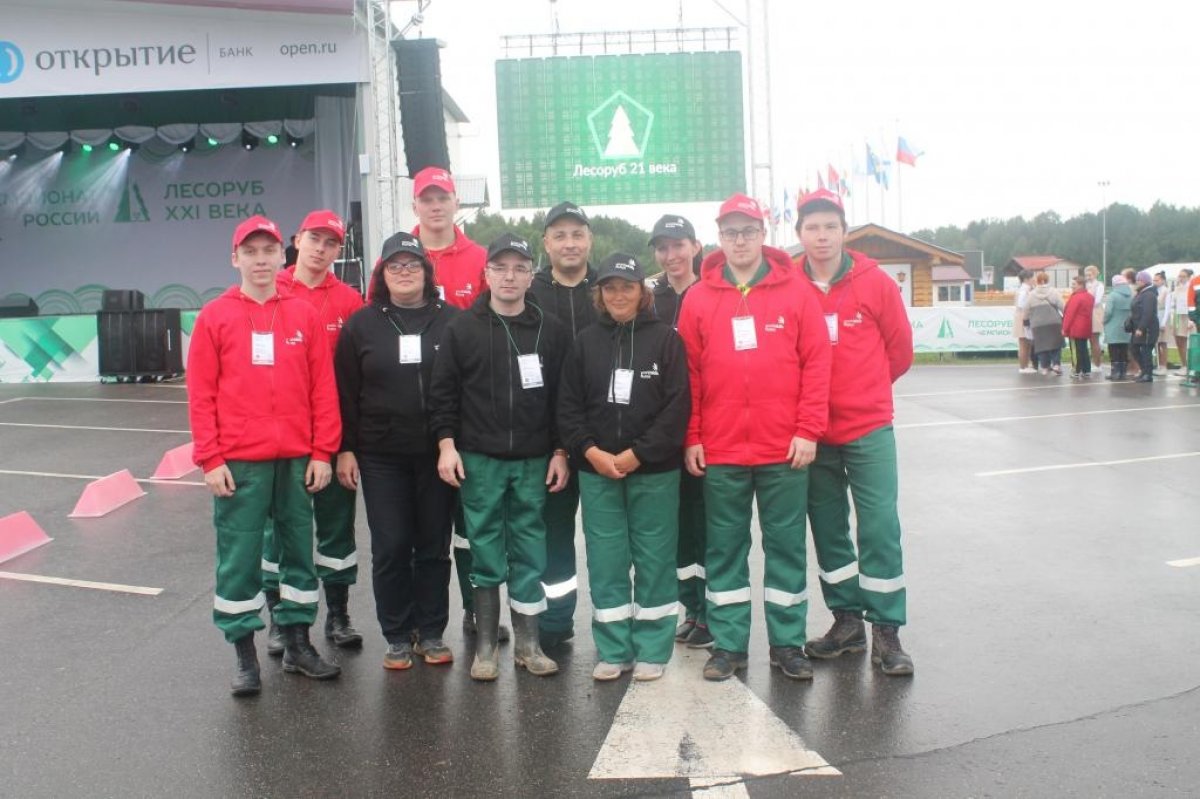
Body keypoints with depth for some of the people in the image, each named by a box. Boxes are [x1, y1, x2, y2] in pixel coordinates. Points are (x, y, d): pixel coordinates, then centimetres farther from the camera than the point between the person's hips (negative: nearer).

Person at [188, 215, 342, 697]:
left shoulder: (303, 315, 5)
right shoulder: (214, 317, 1)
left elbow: (323, 388, 4)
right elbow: (201, 394, -1)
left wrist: (322, 452, 0)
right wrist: (210, 459, -7)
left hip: (297, 459, 2)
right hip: (238, 462, -2)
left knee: (299, 550, 11)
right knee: (238, 558, 4)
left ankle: (297, 644, 25)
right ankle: (244, 656, 16)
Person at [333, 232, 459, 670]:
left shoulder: (451, 321, 2)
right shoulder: (362, 324, 4)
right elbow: (345, 393, 4)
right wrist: (346, 449, -2)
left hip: (437, 454, 0)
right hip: (381, 457, 0)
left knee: (434, 547, 8)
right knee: (390, 549, 4)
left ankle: (431, 633, 22)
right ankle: (397, 637, 18)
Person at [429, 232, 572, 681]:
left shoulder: (551, 331, 5)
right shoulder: (463, 329, 2)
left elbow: (562, 397, 5)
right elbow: (443, 392, 2)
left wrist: (560, 451, 1)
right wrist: (446, 444, -7)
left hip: (533, 462, 1)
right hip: (479, 461, -1)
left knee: (530, 555, 6)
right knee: (486, 555, 4)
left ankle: (528, 643, 18)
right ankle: (485, 646, 15)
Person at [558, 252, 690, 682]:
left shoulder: (666, 338, 0)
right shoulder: (585, 341, 8)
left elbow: (677, 406, -7)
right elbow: (568, 406, 6)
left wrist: (636, 455, -12)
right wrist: (591, 451, -8)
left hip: (654, 471, -2)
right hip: (596, 470, 2)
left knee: (654, 559, 4)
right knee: (605, 560, 5)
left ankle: (652, 651, 16)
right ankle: (613, 651, 16)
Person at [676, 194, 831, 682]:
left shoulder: (794, 291, 2)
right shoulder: (698, 298, 4)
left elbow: (816, 363, -1)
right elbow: (688, 373, 4)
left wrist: (808, 430, -7)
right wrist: (691, 438, 0)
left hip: (784, 449, -1)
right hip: (720, 452, 1)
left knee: (786, 545, 8)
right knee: (724, 548, 8)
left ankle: (788, 643, 21)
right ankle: (728, 645, 20)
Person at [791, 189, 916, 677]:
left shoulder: (874, 282, -2)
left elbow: (900, 348, 6)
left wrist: (863, 391, 11)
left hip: (869, 428, -1)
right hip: (813, 432, 2)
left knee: (879, 526, -2)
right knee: (828, 528, 11)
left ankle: (886, 631, 10)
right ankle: (847, 620, 26)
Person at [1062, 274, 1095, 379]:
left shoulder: (1076, 297, -17)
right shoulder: (1089, 296, 11)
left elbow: (1069, 314, -18)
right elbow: (1089, 312, 16)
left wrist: (1065, 328, -13)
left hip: (1075, 328, -9)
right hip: (1086, 328, 9)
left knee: (1077, 350, -5)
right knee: (1084, 349, 13)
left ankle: (1077, 372, -5)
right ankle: (1087, 371, 15)